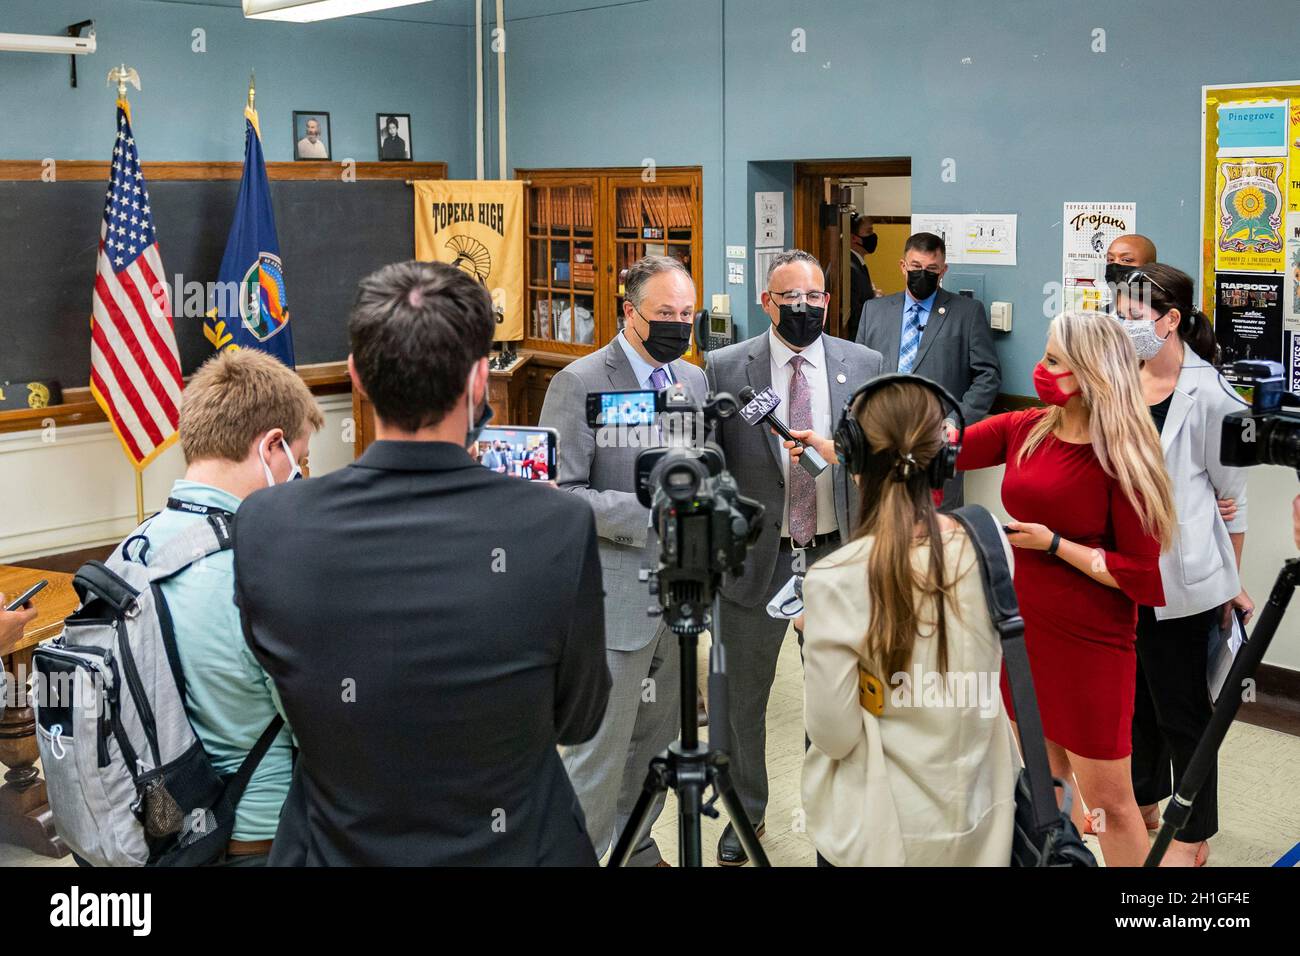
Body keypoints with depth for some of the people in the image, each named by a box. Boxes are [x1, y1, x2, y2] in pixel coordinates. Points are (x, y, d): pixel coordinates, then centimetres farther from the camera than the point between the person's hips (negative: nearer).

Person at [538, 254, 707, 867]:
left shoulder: (694, 379, 10)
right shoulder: (580, 382, -12)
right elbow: (559, 494, -16)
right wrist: (649, 514, -22)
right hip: (613, 595, -7)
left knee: (657, 736, 18)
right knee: (603, 749, 1)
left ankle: (636, 847, 36)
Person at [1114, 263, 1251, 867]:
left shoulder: (1208, 395, -14)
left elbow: (1232, 497, -6)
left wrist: (1231, 585, -2)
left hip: (1179, 580, -6)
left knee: (1180, 709, 6)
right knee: (1134, 697, 20)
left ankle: (1193, 837, 23)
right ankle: (1141, 805, 40)